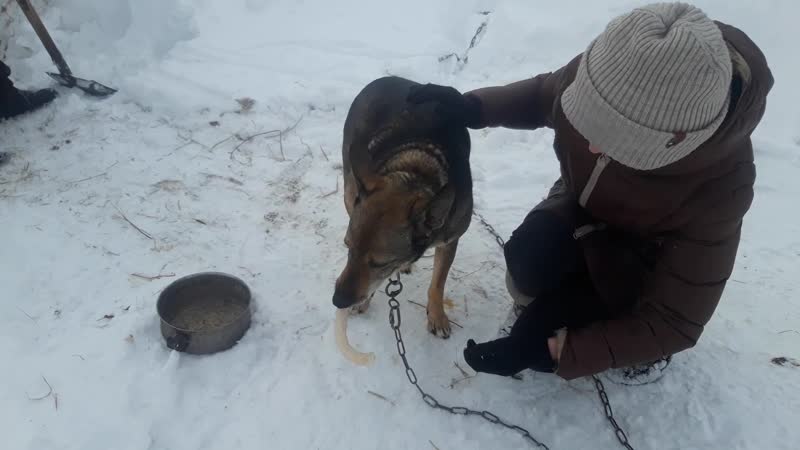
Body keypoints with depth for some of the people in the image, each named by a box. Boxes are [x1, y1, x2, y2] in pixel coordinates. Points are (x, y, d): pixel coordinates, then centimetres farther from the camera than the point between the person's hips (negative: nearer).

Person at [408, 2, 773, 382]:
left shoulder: (716, 189, -39)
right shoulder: (604, 75, -31)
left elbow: (674, 323, -29)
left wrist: (554, 349, -34)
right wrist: (473, 107, -22)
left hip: (642, 254, -3)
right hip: (583, 204, 3)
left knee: (544, 325, -16)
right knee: (528, 259, -26)